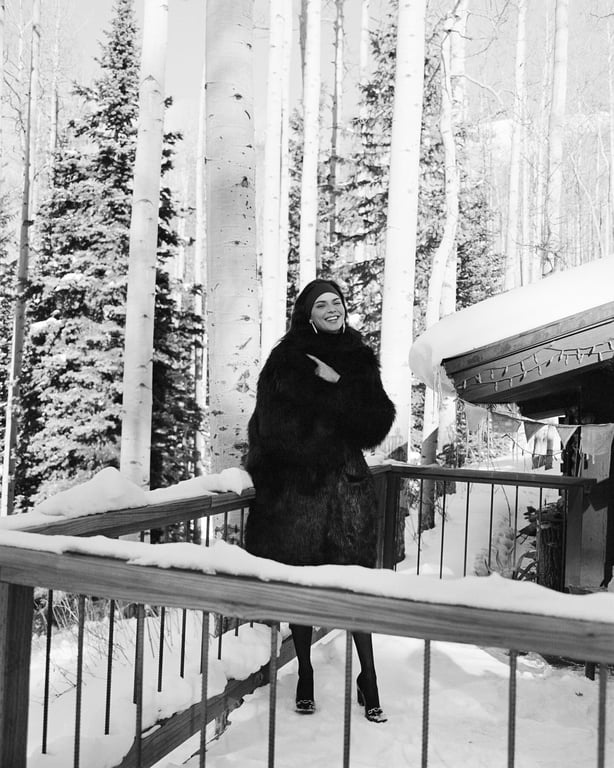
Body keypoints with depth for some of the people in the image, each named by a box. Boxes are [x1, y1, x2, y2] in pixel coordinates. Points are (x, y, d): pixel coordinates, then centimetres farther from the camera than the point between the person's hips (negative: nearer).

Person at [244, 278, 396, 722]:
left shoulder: (360, 360, 11)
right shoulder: (286, 361, 4)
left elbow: (379, 422, -1)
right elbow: (273, 426, -2)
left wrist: (337, 385, -9)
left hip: (348, 484, 1)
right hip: (296, 486, -1)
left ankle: (369, 681, 10)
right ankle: (305, 678, 21)